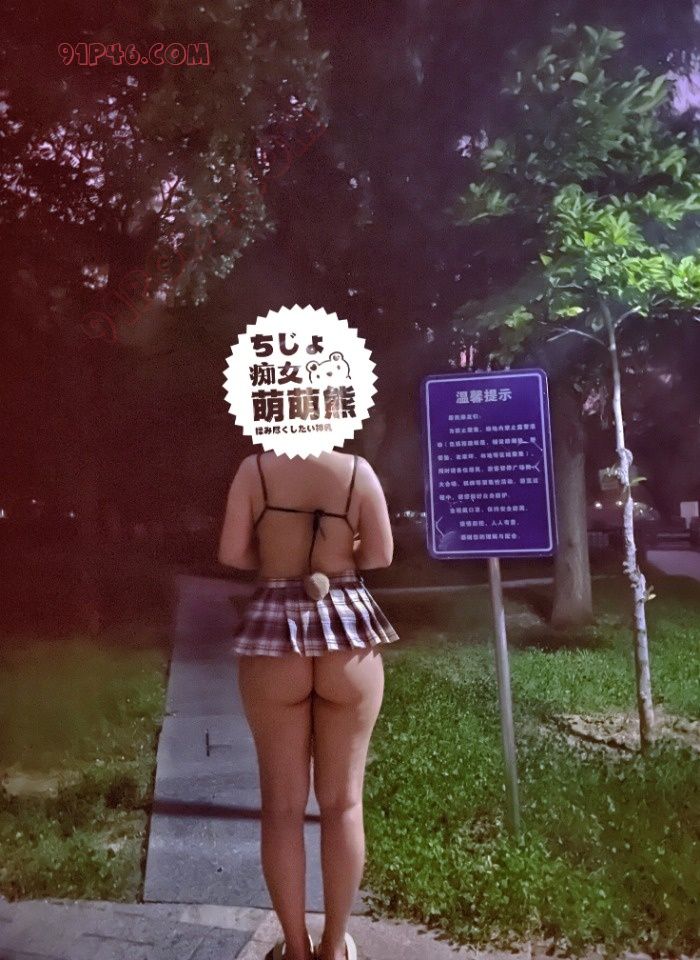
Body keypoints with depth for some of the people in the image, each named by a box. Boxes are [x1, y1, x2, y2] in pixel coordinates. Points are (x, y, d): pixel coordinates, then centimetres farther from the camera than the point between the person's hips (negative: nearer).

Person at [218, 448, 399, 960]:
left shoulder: (255, 468, -3)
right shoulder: (358, 469, -3)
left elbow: (232, 553, -5)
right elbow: (380, 554, -2)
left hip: (274, 635, 0)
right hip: (347, 631, 1)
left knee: (283, 805, 12)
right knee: (343, 800, 13)